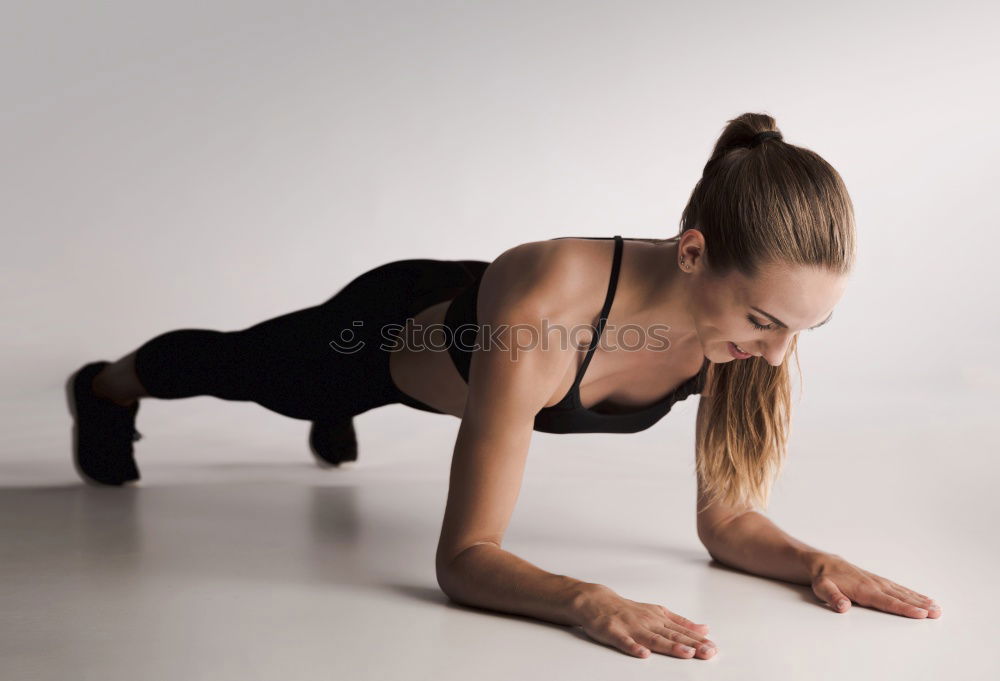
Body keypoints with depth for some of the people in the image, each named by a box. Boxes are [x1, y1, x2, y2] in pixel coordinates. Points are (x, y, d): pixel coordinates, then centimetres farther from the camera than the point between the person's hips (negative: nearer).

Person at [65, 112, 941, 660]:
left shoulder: (752, 321, -31)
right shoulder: (541, 317, -50)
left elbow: (726, 520, -20)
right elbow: (463, 559, -44)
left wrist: (817, 561, -37)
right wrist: (589, 601, -60)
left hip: (466, 337, 3)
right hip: (386, 328, -3)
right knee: (238, 365, 31)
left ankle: (334, 422, 80)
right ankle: (106, 387, 65)